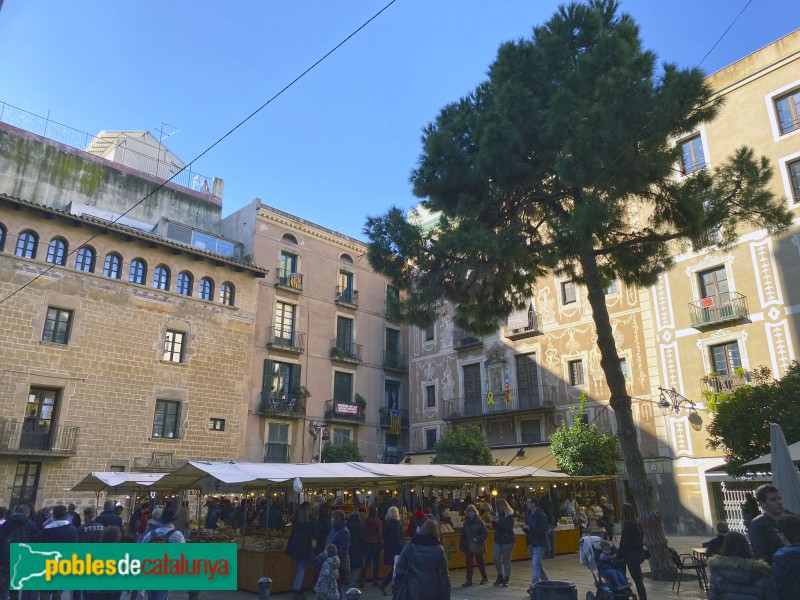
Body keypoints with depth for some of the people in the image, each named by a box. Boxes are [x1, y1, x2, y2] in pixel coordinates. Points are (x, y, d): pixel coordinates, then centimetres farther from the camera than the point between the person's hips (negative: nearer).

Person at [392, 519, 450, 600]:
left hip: (412, 591, 0)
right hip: (433, 593, 0)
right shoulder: (439, 550, -3)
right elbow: (444, 575, -2)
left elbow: (400, 567, -2)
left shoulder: (410, 545, -1)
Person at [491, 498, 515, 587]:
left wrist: (498, 521, -25)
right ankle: (500, 576, 23)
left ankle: (506, 580, 11)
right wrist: (493, 521, -5)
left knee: (506, 560, 1)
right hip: (498, 540, 6)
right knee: (496, 559, 4)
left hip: (507, 540, -6)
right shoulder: (498, 514, 8)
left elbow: (509, 527, -21)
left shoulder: (510, 515, -9)